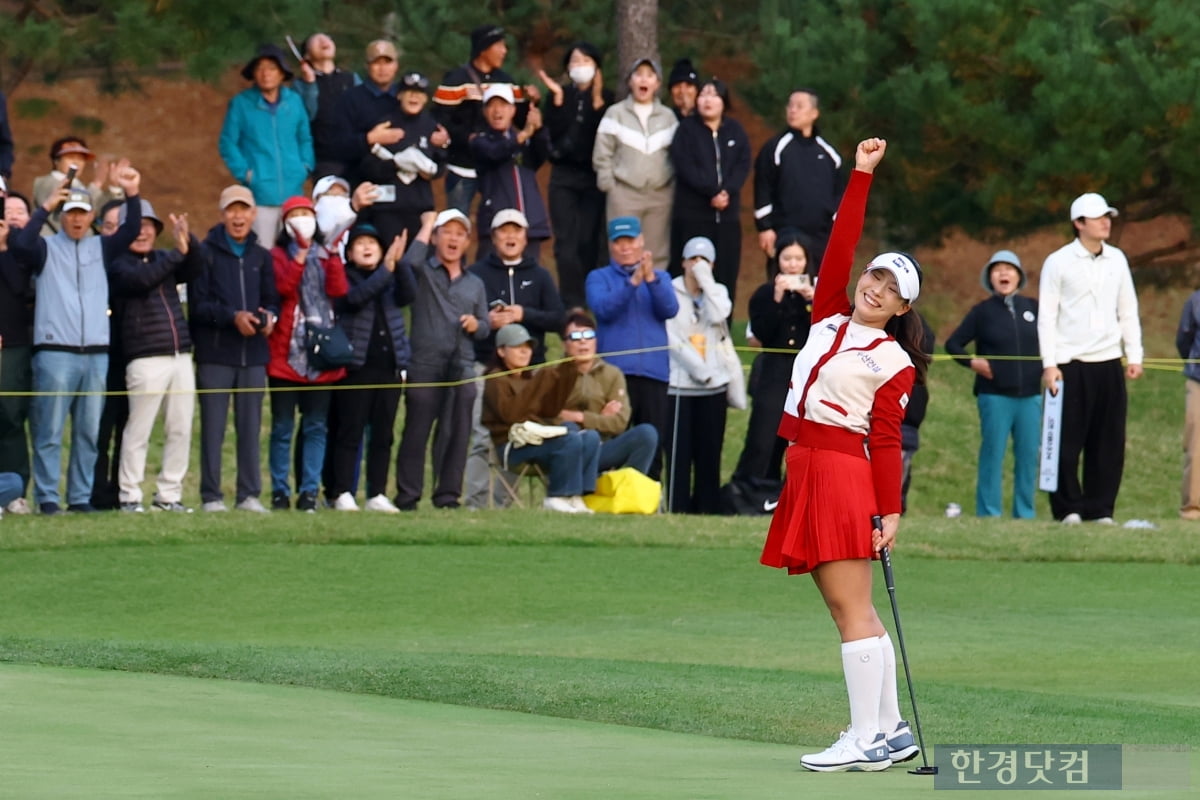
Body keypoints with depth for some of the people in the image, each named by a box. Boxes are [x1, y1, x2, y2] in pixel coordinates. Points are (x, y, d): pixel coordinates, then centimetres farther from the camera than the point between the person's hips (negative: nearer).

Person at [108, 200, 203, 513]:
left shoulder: (164, 259, 18)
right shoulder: (120, 265, 0)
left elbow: (194, 270, 4)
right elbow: (142, 280, -20)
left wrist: (189, 241, -14)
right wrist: (177, 252, -21)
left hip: (180, 356, 6)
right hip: (146, 360, -6)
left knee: (180, 431, 5)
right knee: (138, 431, -5)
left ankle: (169, 495, 11)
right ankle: (130, 496, -1)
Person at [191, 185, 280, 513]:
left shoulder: (261, 257, 16)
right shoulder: (206, 252, 1)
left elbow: (272, 299, 16)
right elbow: (198, 303, -6)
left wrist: (270, 316, -7)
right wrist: (232, 317, -18)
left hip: (253, 354, 4)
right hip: (215, 353, -4)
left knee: (251, 427, 4)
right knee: (213, 427, -3)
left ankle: (250, 494, 8)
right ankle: (211, 496, 1)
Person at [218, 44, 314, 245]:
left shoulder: (295, 101, 9)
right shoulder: (241, 103, 0)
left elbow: (305, 138, 18)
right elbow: (227, 143, 1)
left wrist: (306, 166, 4)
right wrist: (244, 173, -9)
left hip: (293, 192, 3)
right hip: (260, 196, -3)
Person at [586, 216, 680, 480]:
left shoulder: (660, 278, 17)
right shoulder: (599, 278, 11)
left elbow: (669, 309, -2)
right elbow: (603, 309, -8)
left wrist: (651, 279, -16)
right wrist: (632, 282, -18)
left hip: (654, 371, 2)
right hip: (615, 371, -2)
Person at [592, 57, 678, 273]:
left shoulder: (668, 117, 12)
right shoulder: (616, 114, 5)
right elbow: (602, 154, 3)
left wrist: (674, 187, 1)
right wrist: (608, 184, -4)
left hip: (660, 195, 2)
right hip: (624, 194, -2)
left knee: (658, 256, 0)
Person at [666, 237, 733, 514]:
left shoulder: (718, 292, 13)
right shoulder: (671, 293, 1)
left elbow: (717, 315, -10)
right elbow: (672, 338, -6)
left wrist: (706, 280, -6)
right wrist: (701, 370, -10)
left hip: (713, 386, 3)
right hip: (680, 384, -3)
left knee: (709, 450, 3)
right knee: (680, 449, -6)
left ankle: (707, 506, 6)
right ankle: (677, 507, -5)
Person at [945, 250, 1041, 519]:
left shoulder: (1033, 308, 9)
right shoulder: (982, 312, 4)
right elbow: (953, 343, 7)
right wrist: (972, 362, -8)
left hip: (1030, 395, 2)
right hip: (995, 396, -2)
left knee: (1029, 456, 3)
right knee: (992, 455, -3)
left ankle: (1025, 514, 9)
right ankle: (988, 514, 1)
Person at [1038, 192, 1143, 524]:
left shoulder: (1117, 260, 11)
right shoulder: (1058, 262, -2)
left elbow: (1128, 310, 15)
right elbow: (1046, 315, -4)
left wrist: (1134, 355, 8)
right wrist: (1049, 364, -10)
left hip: (1109, 363, 4)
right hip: (1071, 365, -4)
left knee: (1109, 440, 3)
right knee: (1067, 440, -4)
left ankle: (1101, 508, 9)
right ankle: (1068, 508, 3)